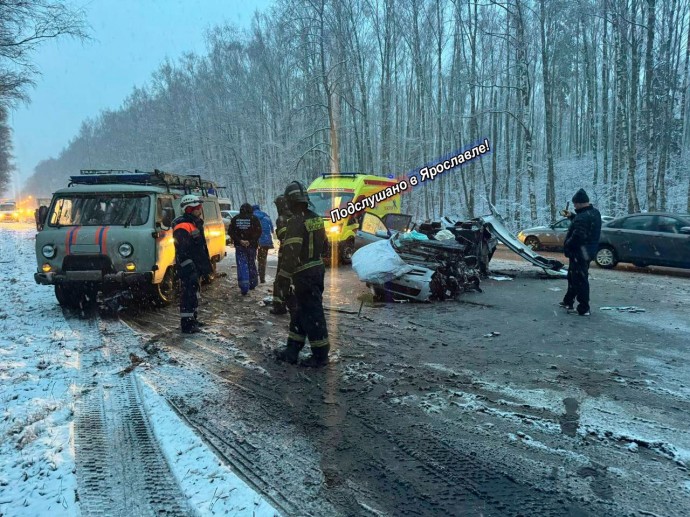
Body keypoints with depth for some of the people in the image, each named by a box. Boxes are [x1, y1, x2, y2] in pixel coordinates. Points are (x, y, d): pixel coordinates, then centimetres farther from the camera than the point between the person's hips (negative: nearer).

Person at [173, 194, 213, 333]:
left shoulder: (195, 224, 15)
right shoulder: (182, 226, -18)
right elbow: (182, 251, -24)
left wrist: (206, 265, 23)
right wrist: (189, 268, -26)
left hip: (195, 267, 10)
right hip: (188, 269, -10)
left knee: (193, 293, 18)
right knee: (188, 294, -7)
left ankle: (192, 318, 30)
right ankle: (187, 324, -3)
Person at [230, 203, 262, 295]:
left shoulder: (235, 219, 3)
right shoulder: (254, 218, -3)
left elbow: (231, 232, -4)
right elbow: (258, 232, -11)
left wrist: (239, 241, -9)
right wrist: (250, 241, -13)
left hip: (239, 246, 0)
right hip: (251, 246, 0)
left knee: (242, 266, -1)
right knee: (252, 265, 16)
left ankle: (244, 287, -11)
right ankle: (253, 284, 25)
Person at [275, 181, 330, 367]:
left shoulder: (296, 222, -19)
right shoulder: (316, 219, 9)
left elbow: (291, 253, -24)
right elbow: (323, 246, 17)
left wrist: (285, 277, -21)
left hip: (304, 274, -9)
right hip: (318, 269, 9)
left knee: (312, 314, -2)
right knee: (300, 311, 16)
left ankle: (320, 355, 6)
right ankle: (292, 350, 24)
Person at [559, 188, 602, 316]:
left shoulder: (582, 217, -26)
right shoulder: (594, 212, 7)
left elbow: (577, 236, -32)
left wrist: (567, 245, -16)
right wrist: (571, 216, 17)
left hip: (579, 253, -11)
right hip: (588, 252, 11)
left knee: (580, 280, -2)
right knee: (573, 277, 23)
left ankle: (584, 309, 4)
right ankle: (568, 301, 35)